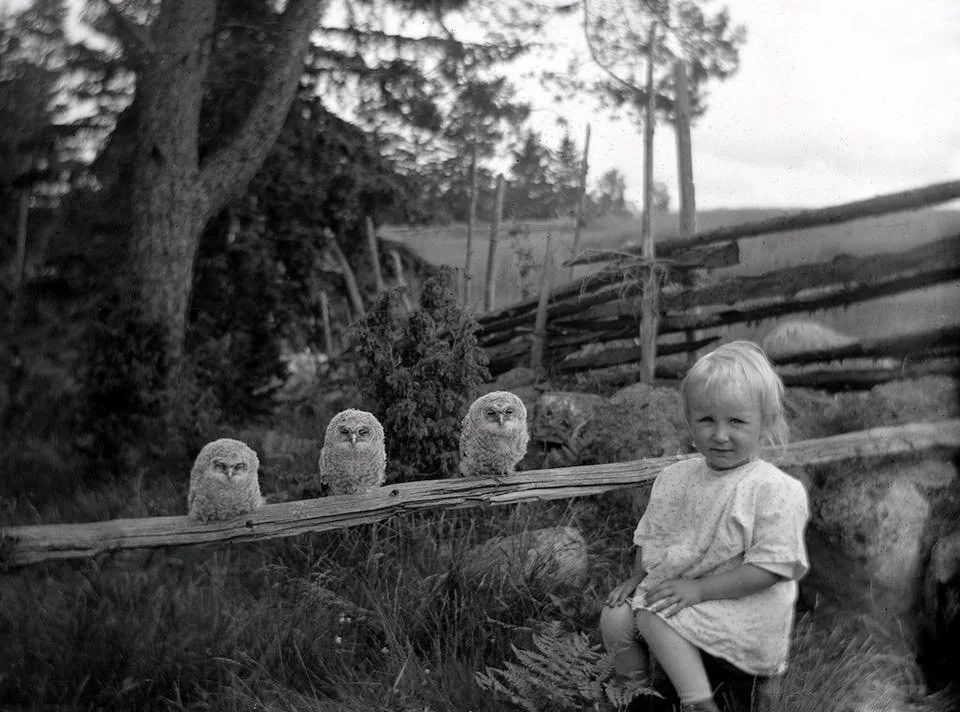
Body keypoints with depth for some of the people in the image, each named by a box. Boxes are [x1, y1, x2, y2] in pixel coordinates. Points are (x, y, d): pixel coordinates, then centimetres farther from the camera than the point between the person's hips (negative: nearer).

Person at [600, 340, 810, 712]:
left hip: (741, 603, -7)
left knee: (654, 615, -25)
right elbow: (651, 534, 17)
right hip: (675, 591, 7)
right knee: (615, 618, -10)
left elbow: (770, 567, -21)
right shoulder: (675, 478, 5)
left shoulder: (776, 490, -17)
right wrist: (637, 578, 1)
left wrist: (699, 589, -23)